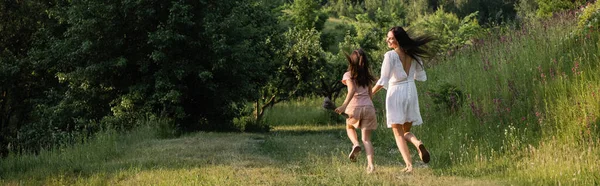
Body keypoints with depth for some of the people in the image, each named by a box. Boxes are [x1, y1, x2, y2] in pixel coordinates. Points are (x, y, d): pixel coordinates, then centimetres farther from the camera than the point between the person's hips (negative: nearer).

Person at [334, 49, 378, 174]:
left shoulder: (348, 75, 0)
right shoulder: (367, 77, 14)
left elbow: (352, 89, -16)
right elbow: (370, 94, 17)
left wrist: (344, 106, -25)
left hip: (355, 107, -3)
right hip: (368, 107, 3)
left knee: (349, 126, 30)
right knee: (366, 138, 5)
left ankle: (355, 144, 1)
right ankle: (370, 164, -14)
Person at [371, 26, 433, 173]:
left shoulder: (390, 55, -12)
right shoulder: (413, 54, 5)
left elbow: (383, 81, -14)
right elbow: (421, 77, 13)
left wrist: (371, 93, 0)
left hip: (395, 92, -5)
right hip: (411, 91, 5)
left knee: (398, 134, 4)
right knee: (406, 131, 17)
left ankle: (409, 165, -11)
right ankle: (418, 144, -17)